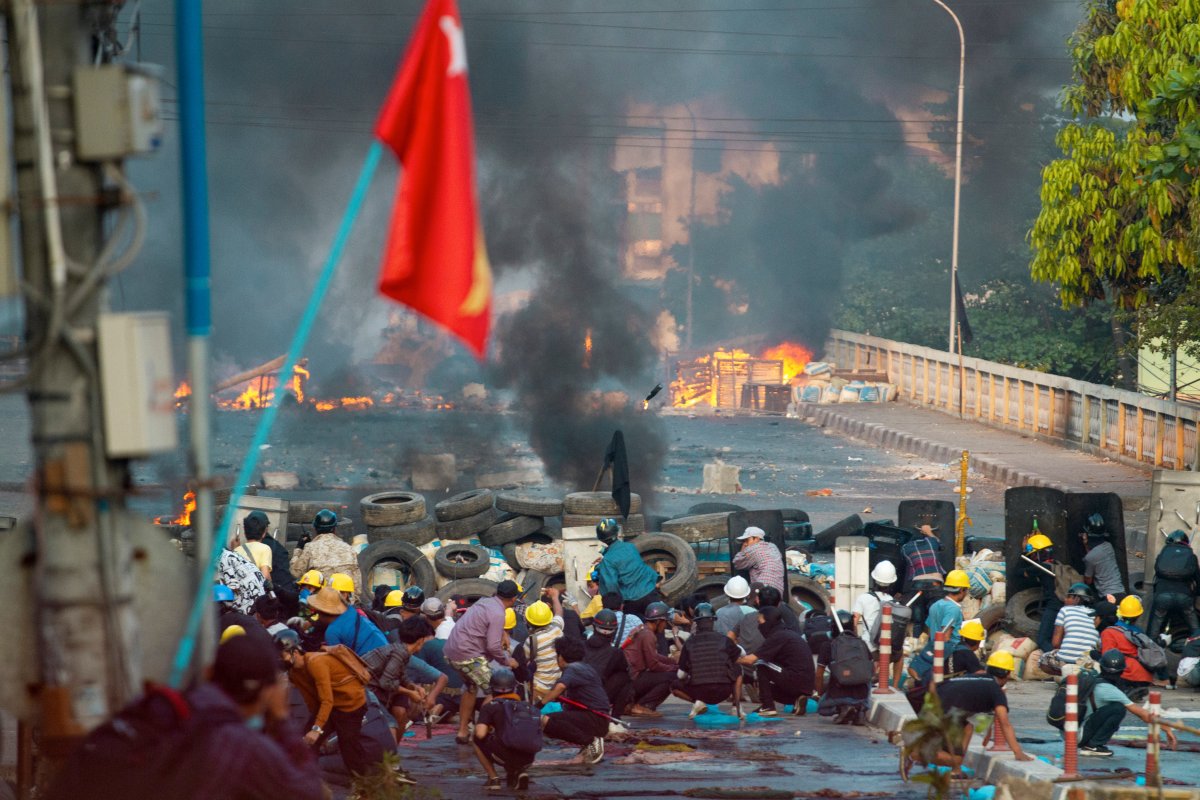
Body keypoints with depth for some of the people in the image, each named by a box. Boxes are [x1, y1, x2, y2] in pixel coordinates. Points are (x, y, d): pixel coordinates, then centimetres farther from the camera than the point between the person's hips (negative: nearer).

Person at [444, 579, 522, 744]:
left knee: (470, 687, 26)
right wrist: (507, 661, -5)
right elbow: (493, 646, -20)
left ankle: (463, 731, 31)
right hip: (468, 655, -10)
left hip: (451, 650, 10)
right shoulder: (497, 614, -17)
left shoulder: (485, 602, 10)